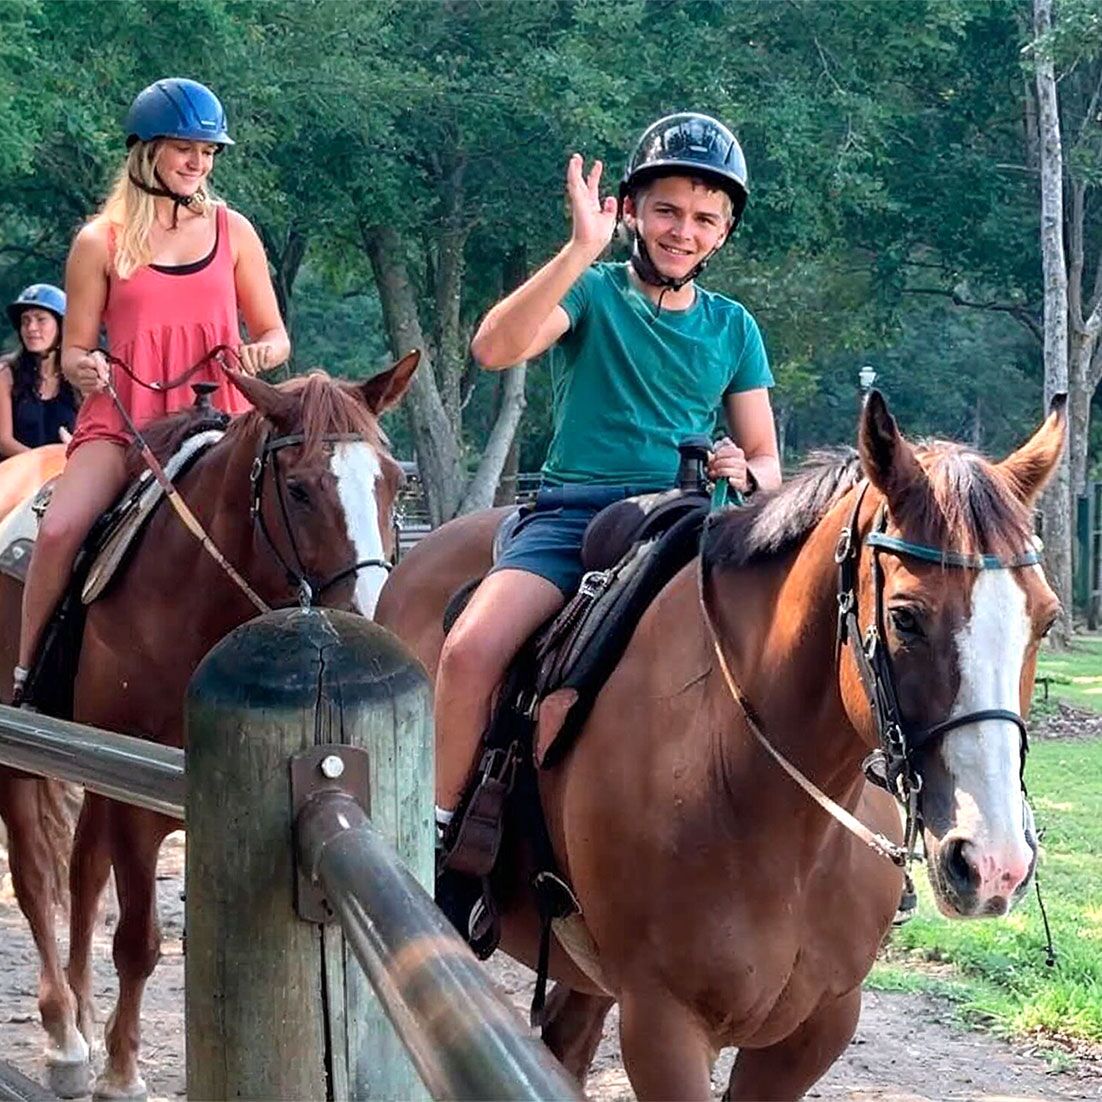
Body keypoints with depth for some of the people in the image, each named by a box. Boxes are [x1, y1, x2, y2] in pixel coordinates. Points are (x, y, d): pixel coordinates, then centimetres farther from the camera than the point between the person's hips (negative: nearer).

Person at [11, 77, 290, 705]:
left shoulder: (234, 232, 9)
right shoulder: (101, 242, 4)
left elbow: (275, 336, 12)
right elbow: (75, 351, 9)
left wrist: (261, 355, -11)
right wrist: (82, 367, -15)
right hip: (122, 422, -1)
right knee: (60, 531, -25)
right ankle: (24, 675, -11)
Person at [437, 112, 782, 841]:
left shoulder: (733, 328, 15)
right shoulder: (593, 294, 5)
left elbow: (767, 461, 17)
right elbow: (495, 349, -15)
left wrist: (744, 474, -8)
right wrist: (582, 250, -21)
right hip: (574, 514, -2)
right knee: (471, 649, -27)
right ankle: (441, 823, -9)